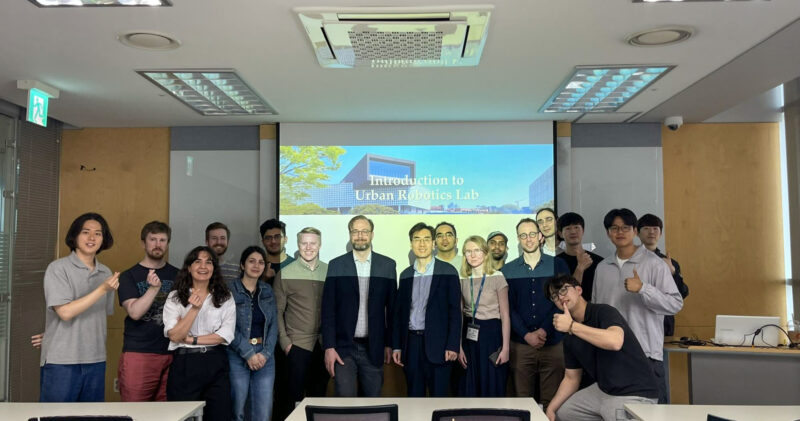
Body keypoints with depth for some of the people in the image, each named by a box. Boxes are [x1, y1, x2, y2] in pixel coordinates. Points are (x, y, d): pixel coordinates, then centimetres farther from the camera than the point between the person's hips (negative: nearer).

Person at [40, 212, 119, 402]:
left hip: (96, 360, 5)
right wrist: (102, 289, -18)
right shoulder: (58, 268, -6)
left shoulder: (106, 273, 10)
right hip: (61, 360, -5)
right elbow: (65, 312, -15)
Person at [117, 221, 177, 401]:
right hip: (138, 353, -2)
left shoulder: (177, 275, 12)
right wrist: (153, 288, -22)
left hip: (171, 353, 3)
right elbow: (134, 312, -9)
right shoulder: (129, 276, 3)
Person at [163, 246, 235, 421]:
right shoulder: (174, 297, 3)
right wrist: (194, 309, -18)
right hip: (185, 365, -1)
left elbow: (226, 334, -4)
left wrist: (192, 340, -9)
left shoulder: (225, 298, 5)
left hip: (216, 365, 1)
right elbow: (174, 336, -7)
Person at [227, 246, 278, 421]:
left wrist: (265, 353, -6)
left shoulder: (267, 291, 10)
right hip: (237, 356, -4)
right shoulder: (230, 290, -5)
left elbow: (273, 325, 7)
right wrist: (248, 353, -12)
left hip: (264, 356, 4)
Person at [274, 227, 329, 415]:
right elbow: (278, 311, 1)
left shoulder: (329, 271, 4)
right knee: (295, 396, 4)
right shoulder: (285, 274, -2)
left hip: (324, 345, 2)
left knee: (319, 395, 12)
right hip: (297, 344, -2)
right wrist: (284, 341, -6)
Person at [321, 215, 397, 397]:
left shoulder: (387, 265, 4)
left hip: (373, 348, 1)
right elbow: (328, 310, 0)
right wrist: (329, 347, -6)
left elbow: (392, 307, 6)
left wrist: (389, 344, 4)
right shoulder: (336, 265, 2)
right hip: (343, 348, -1)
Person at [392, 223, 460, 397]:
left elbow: (455, 310, -4)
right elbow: (399, 311, 13)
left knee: (438, 394, 0)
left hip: (437, 343, -4)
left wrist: (452, 345, -11)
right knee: (414, 395, 10)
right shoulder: (406, 275, 12)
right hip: (411, 342, 4)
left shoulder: (447, 271, 0)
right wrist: (396, 345, 7)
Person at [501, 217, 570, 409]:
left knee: (551, 401, 3)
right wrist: (527, 335, -11)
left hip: (553, 343, 0)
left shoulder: (558, 265, 6)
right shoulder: (507, 270, 7)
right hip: (521, 344, 0)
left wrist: (544, 330, -11)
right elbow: (509, 307, 2)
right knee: (523, 400, 4)